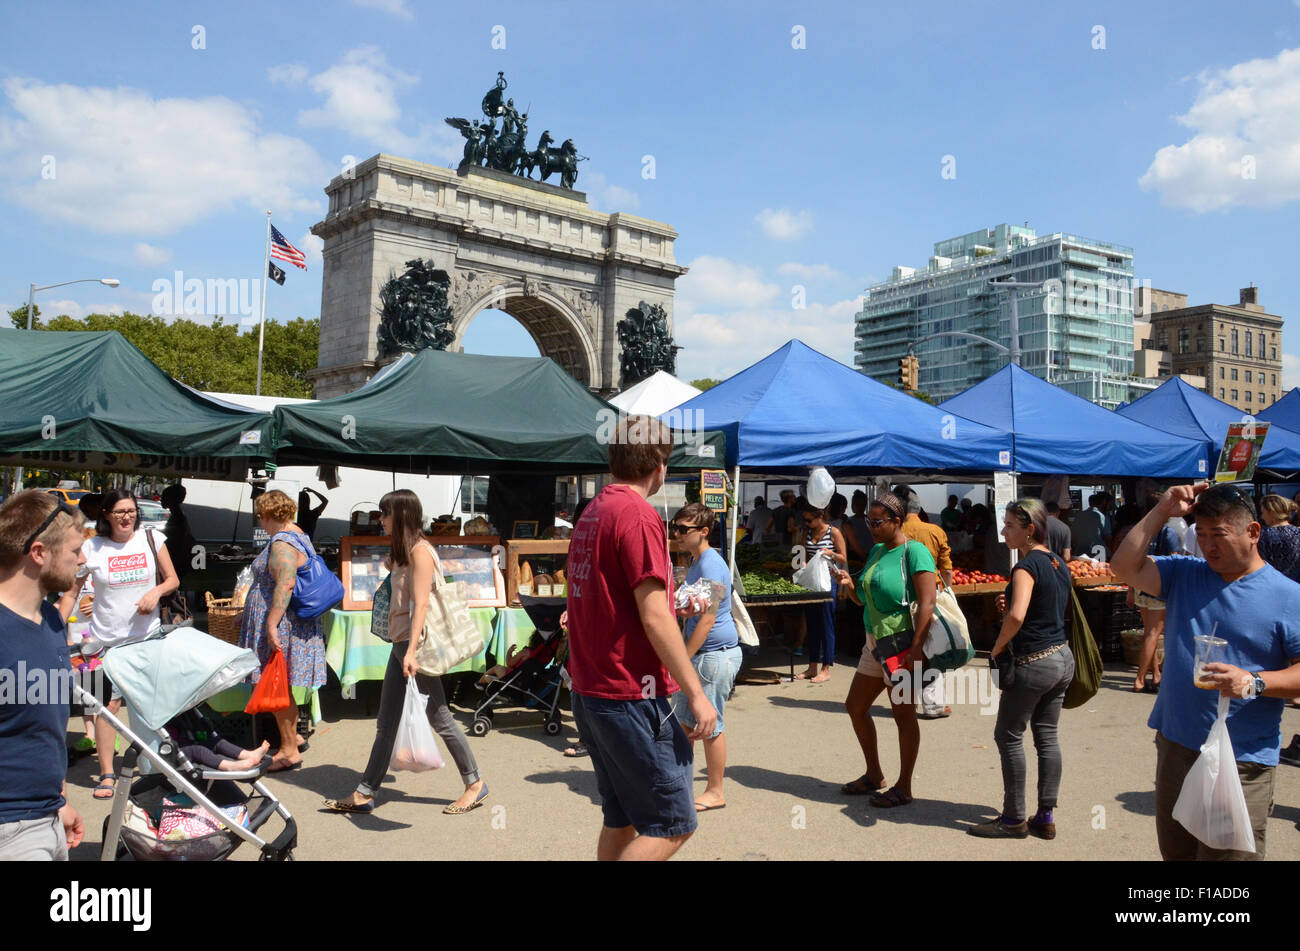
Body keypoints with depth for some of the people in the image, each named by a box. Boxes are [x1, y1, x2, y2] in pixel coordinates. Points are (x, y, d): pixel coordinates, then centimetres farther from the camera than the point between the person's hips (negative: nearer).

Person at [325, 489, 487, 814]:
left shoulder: (420, 551, -14)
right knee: (386, 722, 12)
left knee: (439, 717, 0)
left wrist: (411, 651, -28)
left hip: (415, 644, -9)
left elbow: (420, 604, -22)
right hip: (399, 642, 9)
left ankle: (475, 783, 13)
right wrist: (403, 649, 15)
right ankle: (365, 793, 18)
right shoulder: (404, 551, 14)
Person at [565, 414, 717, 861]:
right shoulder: (639, 515, -16)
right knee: (672, 824, -1)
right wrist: (696, 693, -16)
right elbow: (654, 618, -20)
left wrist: (673, 601, 27)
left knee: (621, 820, 16)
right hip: (631, 696, -9)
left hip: (589, 691, 9)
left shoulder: (592, 513, 12)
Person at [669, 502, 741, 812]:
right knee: (683, 719, 16)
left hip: (716, 654, -10)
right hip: (698, 652, 10)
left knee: (709, 725, 0)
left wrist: (683, 659, -19)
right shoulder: (695, 561, 13)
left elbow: (707, 620, -22)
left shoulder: (711, 565, -19)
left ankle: (715, 792, 13)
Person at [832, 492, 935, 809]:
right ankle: (874, 775, 30)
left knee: (903, 714, 2)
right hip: (875, 642, 9)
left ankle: (903, 787, 16)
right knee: (855, 706, 14)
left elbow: (927, 602, -19)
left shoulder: (914, 551, -13)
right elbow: (863, 599, 20)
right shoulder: (876, 551, 13)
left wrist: (916, 648, -25)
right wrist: (849, 584, -1)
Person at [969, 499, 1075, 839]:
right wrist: (1010, 604, 9)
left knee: (1008, 737, 4)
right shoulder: (1059, 564, 10)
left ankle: (1014, 819, 11)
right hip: (1063, 658, 9)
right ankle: (1045, 817, 19)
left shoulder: (1027, 566, -17)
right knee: (1047, 736, 14)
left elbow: (1017, 616, -30)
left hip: (1033, 662, -9)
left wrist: (997, 647, -16)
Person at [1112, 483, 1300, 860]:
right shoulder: (1184, 575, 7)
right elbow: (1124, 567, -3)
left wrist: (1254, 682, -25)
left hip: (1242, 761, -5)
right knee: (1175, 852, 18)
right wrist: (1161, 513, -6)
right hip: (1176, 745, 5)